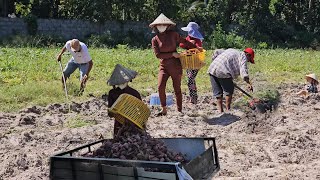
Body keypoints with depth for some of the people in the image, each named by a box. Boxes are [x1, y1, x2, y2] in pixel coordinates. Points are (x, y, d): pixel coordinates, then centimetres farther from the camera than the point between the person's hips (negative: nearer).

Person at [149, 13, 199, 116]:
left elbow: (185, 42, 10)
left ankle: (180, 111, 12)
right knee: (160, 87, -12)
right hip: (164, 66, 1)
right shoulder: (155, 40, 2)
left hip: (175, 66, -1)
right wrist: (172, 54, -12)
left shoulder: (173, 35, -1)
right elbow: (158, 54, -6)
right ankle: (164, 109, 3)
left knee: (177, 89, 2)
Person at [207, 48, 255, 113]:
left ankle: (220, 111, 14)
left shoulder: (231, 51, 30)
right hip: (223, 72, -7)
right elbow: (243, 69, -10)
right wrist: (248, 83, -16)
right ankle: (228, 109, 14)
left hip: (212, 69, 7)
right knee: (229, 90, 10)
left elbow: (216, 52, 26)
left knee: (217, 92, 12)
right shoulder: (243, 56, 7)